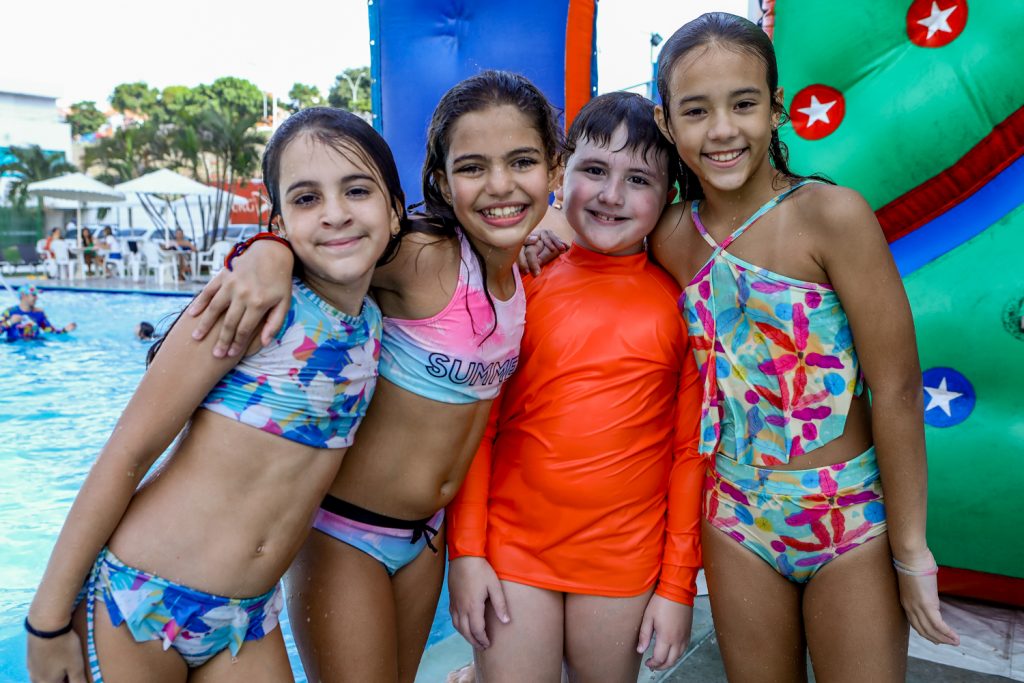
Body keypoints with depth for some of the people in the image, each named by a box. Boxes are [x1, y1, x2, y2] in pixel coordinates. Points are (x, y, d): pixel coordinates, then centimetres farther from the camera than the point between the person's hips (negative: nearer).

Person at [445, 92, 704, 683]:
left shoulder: (680, 302, -2)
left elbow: (690, 451, 0)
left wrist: (678, 585, 1)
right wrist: (466, 551, -2)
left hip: (624, 564, 1)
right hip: (514, 550, 0)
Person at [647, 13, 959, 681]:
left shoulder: (831, 213, -17)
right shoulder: (670, 239, -5)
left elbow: (897, 388, -14)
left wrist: (910, 549, -10)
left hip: (852, 517, -3)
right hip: (737, 518, 4)